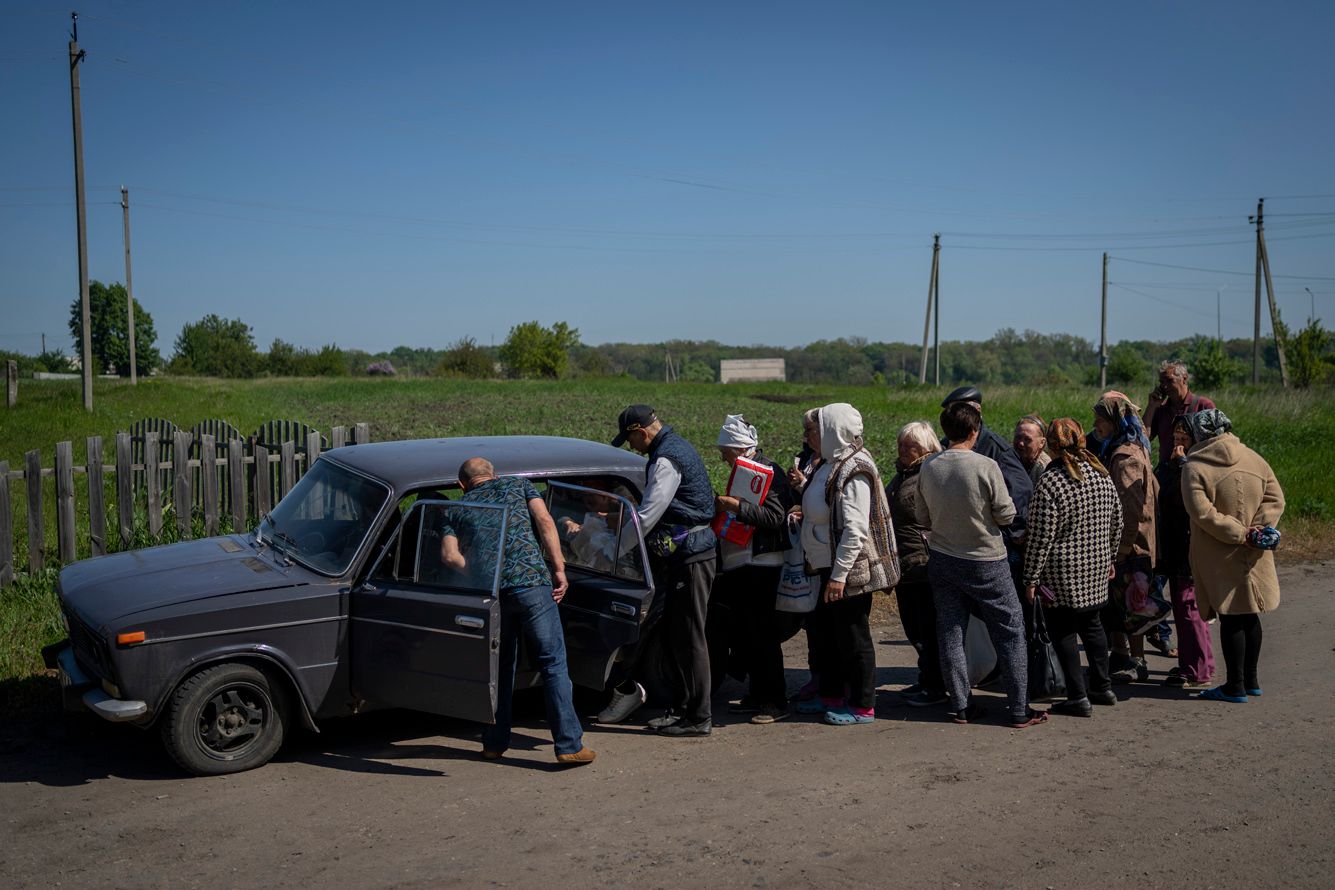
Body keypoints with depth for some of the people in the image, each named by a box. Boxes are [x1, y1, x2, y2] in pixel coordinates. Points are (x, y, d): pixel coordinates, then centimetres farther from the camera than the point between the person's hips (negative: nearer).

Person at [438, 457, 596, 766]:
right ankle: (569, 745, -5)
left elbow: (449, 555, 2)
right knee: (553, 664, -1)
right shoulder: (518, 484, 17)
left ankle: (495, 743, 23)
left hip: (491, 593, 3)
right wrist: (559, 568, -1)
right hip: (532, 583, -2)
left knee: (499, 667, 18)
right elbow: (544, 521, 0)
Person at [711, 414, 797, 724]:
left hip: (762, 566, -10)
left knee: (762, 634, -6)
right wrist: (722, 505, 11)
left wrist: (737, 506, -25)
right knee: (748, 634, 13)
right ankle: (758, 694, 23)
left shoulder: (768, 472, -12)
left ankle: (776, 701, 2)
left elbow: (774, 516, -24)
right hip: (741, 566, 10)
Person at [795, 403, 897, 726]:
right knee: (821, 630, 18)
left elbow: (855, 530, -25)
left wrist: (839, 574, -25)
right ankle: (832, 696, 32)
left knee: (852, 637, 1)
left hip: (850, 570, -10)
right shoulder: (832, 464, 9)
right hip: (829, 567, 10)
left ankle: (862, 706, 13)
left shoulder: (853, 473, -21)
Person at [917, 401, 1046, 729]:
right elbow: (1006, 516, -12)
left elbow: (923, 518, 4)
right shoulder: (986, 467, -18)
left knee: (950, 634, 11)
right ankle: (1020, 710, 12)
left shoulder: (928, 467, -5)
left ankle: (961, 707, 17)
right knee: (1010, 632, 8)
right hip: (986, 563, -4)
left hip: (942, 560, 4)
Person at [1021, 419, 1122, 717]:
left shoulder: (1049, 484, -17)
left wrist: (1031, 578, -10)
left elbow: (1040, 538, -17)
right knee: (1091, 623, 21)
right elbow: (1117, 524, 13)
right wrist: (1109, 558, 26)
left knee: (1063, 632, 3)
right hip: (1096, 567, 7)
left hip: (1062, 573, -7)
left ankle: (1078, 698, 5)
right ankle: (1102, 688, 29)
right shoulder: (1103, 476, 4)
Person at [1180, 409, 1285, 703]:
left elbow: (1203, 512, -21)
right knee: (1250, 615, 15)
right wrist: (1256, 530, -8)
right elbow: (1275, 499, 2)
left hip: (1220, 558, -5)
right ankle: (1251, 680, 26)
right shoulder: (1254, 459, 5)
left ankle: (1235, 686, 8)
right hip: (1253, 557, 5)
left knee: (1230, 619, 2)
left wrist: (1240, 534, -16)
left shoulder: (1194, 467, -12)